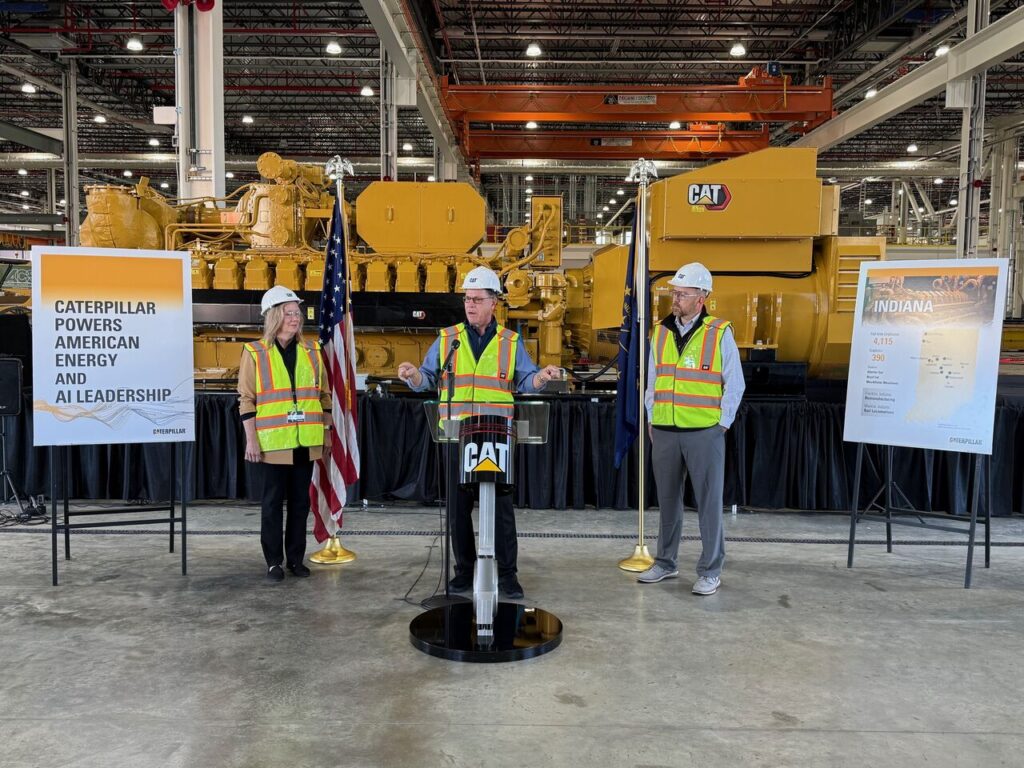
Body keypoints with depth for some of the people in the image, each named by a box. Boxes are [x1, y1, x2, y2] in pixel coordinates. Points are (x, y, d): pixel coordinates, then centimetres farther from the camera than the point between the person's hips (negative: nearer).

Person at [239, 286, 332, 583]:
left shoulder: (311, 350, 9)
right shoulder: (254, 352, -1)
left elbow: (324, 394, 13)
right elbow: (246, 399, -2)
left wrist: (327, 431, 9)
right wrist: (251, 439, -8)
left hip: (306, 441, 3)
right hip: (273, 441, -3)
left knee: (300, 500, 9)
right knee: (273, 501, 5)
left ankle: (296, 558, 20)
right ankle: (273, 561, 15)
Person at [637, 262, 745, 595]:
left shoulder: (719, 333, -5)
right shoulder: (661, 331, 9)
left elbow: (734, 384, -2)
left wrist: (721, 424, -4)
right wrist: (651, 420, 11)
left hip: (705, 433, -4)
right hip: (664, 431, 4)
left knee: (709, 502, 3)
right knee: (668, 499, 14)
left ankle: (710, 571, 14)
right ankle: (665, 562, 28)